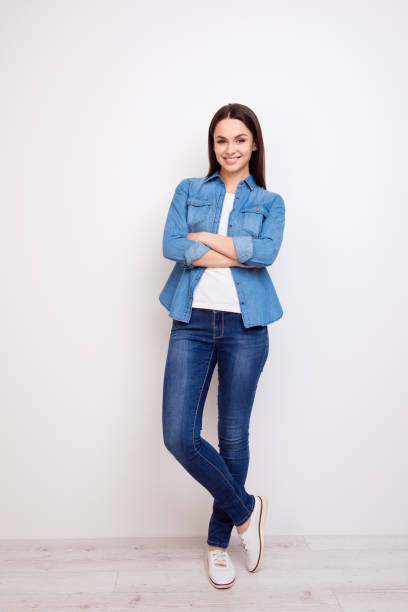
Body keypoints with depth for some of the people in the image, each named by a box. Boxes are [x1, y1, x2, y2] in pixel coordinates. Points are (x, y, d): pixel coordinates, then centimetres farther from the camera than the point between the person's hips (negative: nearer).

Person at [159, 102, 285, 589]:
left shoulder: (270, 203, 12)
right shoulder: (188, 191, 13)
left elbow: (267, 251, -9)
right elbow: (170, 246, -5)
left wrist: (203, 238, -7)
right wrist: (238, 254, -9)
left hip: (245, 326, 0)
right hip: (192, 322, 1)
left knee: (234, 435, 7)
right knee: (179, 436, -7)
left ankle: (218, 540, 30)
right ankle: (245, 508, 20)